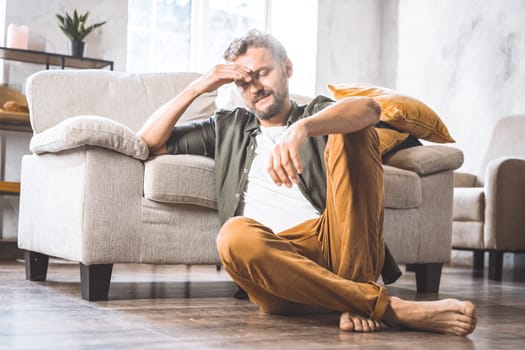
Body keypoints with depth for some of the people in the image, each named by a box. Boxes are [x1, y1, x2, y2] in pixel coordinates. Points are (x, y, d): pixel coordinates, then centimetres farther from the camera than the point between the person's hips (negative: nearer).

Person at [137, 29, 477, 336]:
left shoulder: (318, 113, 21)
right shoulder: (229, 127, 31)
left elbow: (369, 108, -5)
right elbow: (149, 141, 26)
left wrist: (300, 128, -25)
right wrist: (199, 87, 16)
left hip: (338, 247, 0)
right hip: (277, 261, 1)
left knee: (350, 132, -16)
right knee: (235, 235, -34)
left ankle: (356, 295, -28)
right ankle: (388, 307, -35)